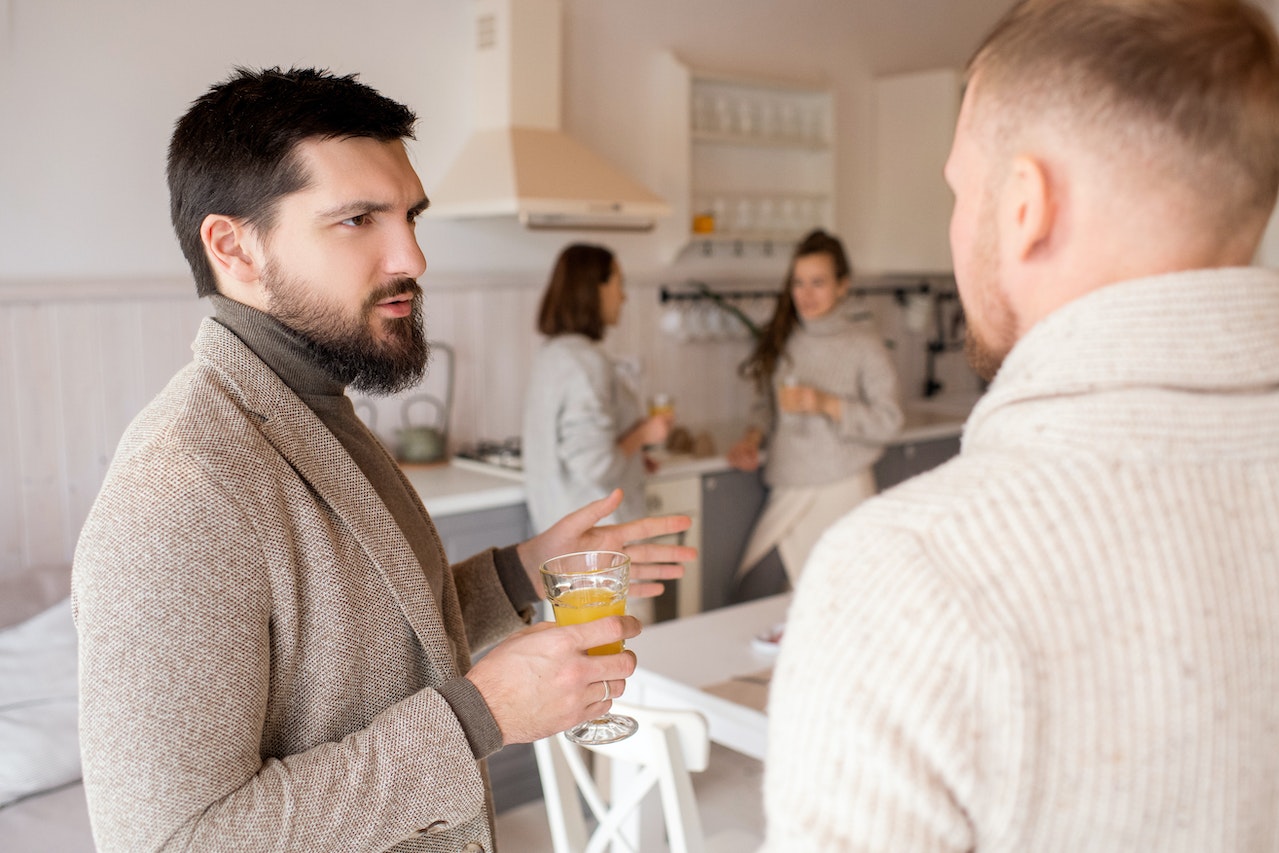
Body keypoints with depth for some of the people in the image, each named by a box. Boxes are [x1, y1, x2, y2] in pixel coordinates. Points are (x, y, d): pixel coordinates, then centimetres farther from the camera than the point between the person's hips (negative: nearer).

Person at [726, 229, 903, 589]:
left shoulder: (864, 345, -5)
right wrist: (752, 437, -2)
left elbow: (889, 420, -8)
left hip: (841, 491, -4)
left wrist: (828, 405, -19)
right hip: (786, 489, 4)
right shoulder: (781, 341, 9)